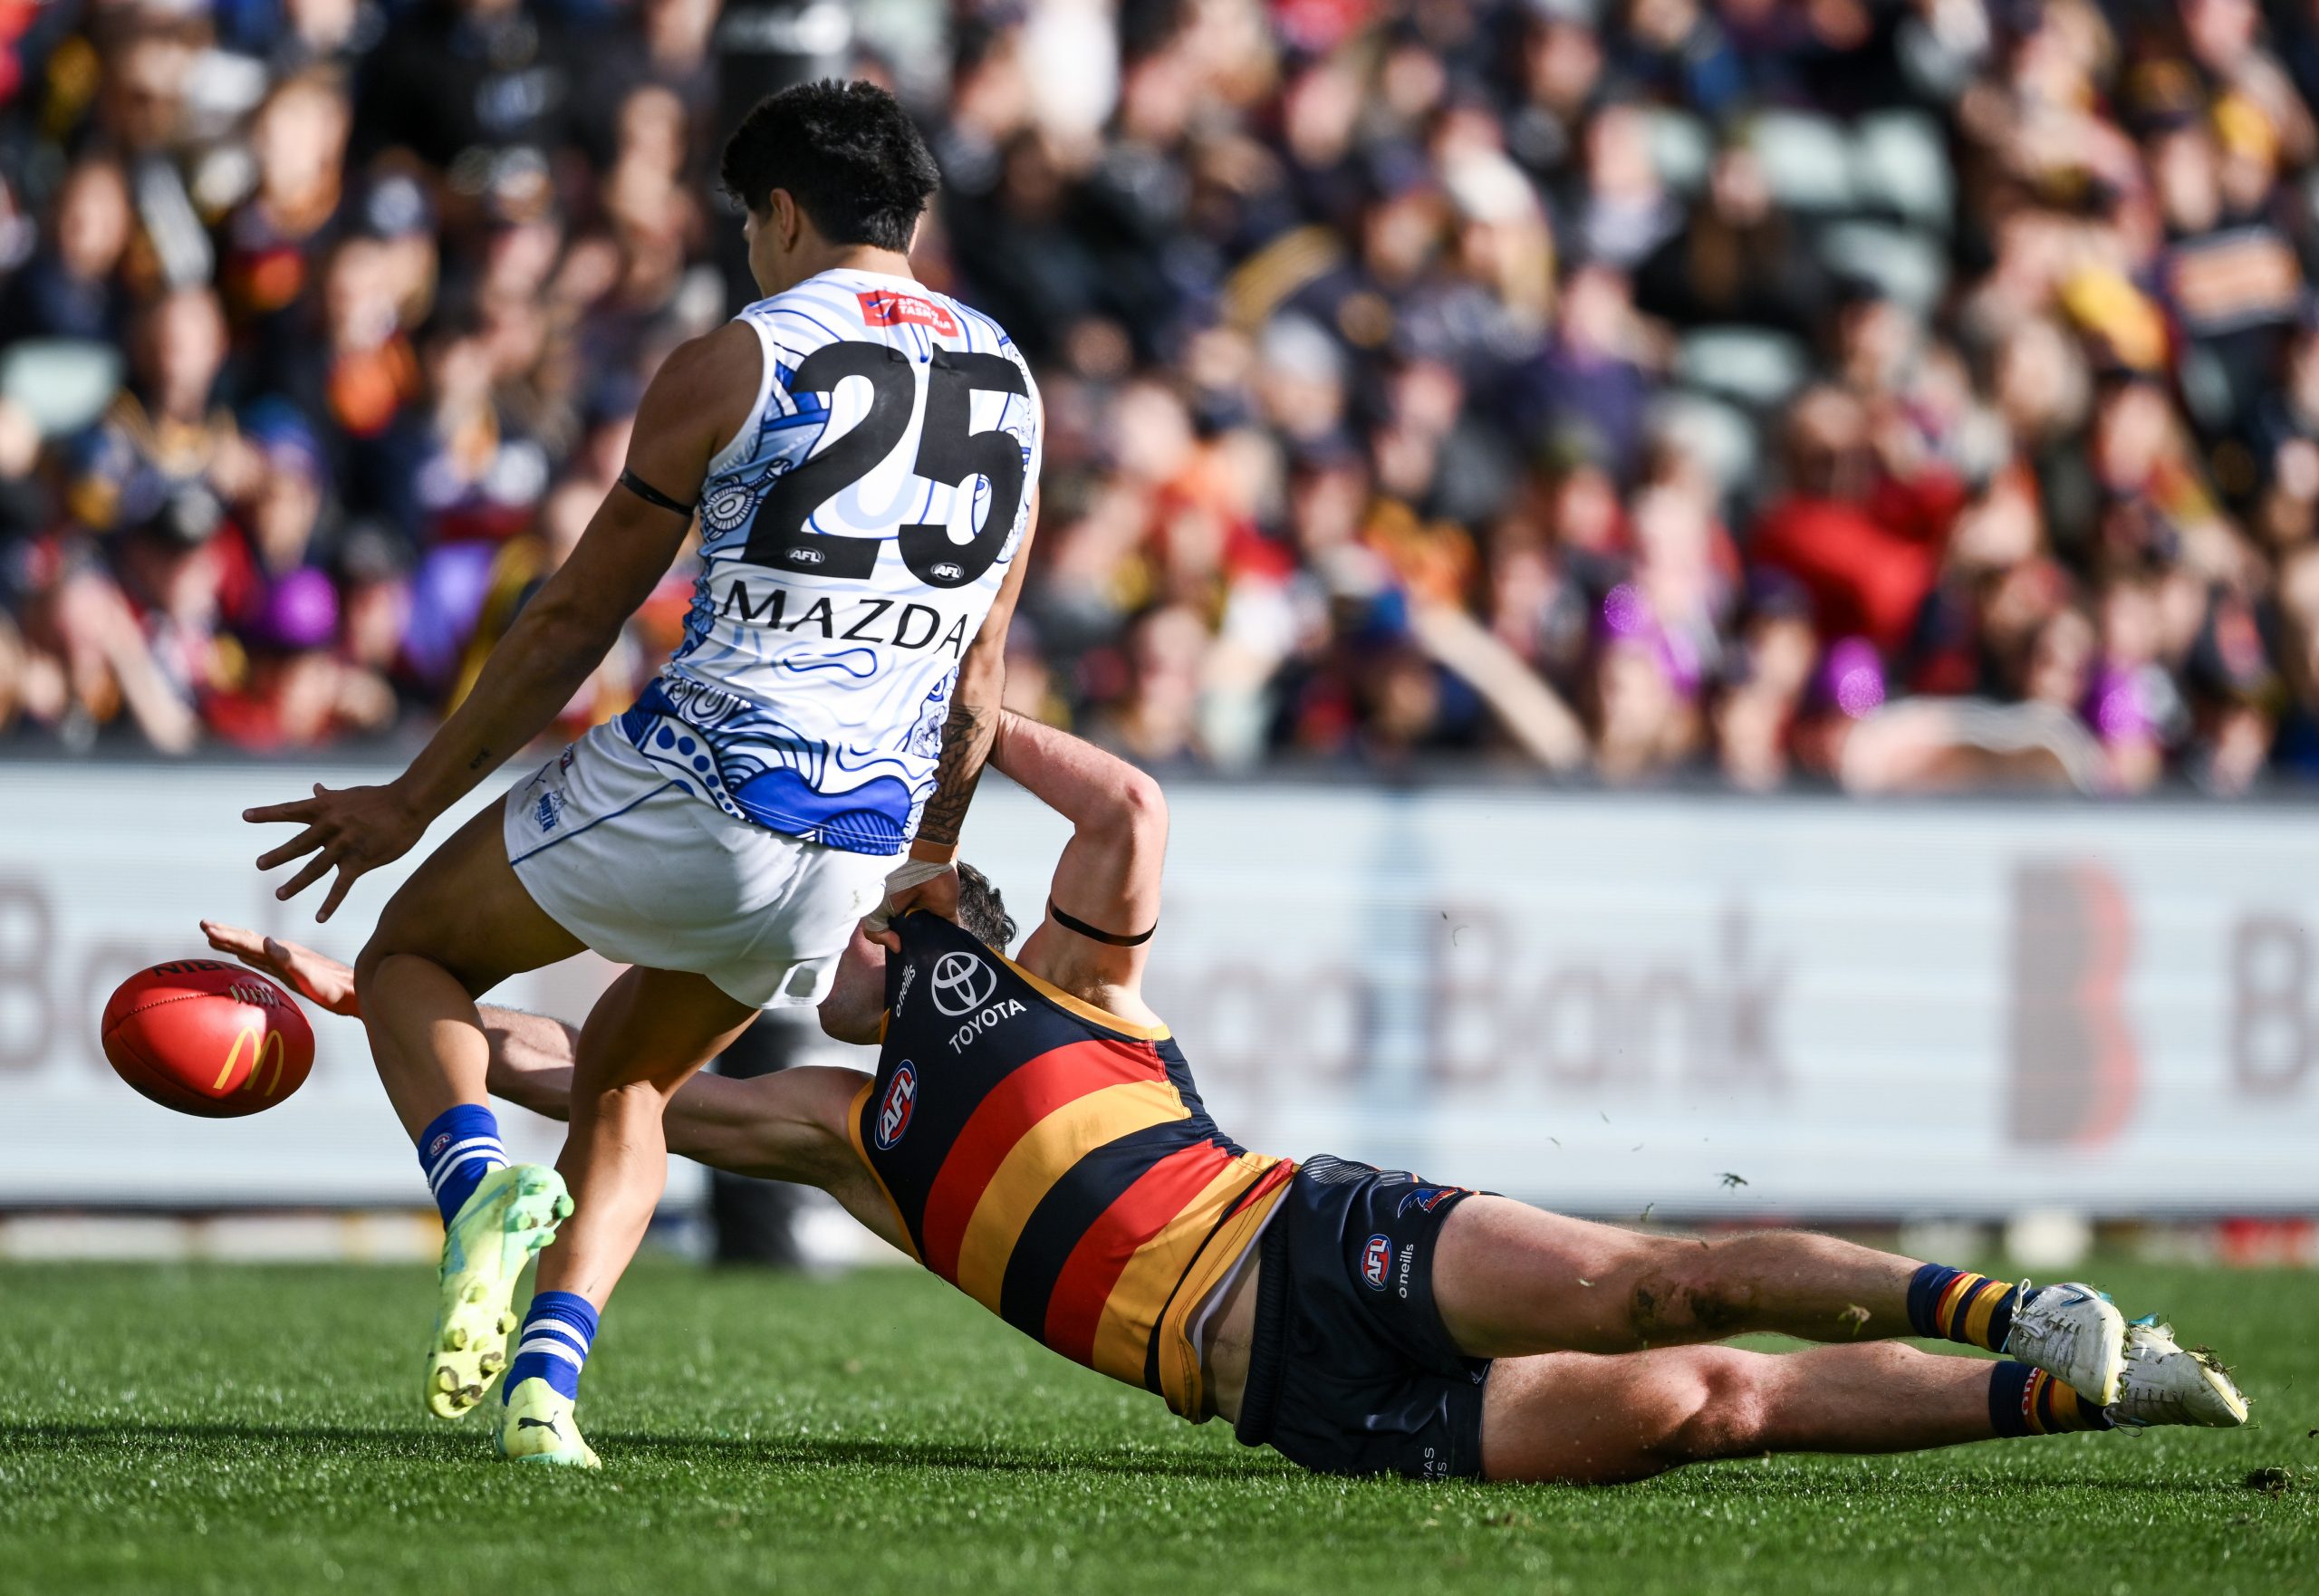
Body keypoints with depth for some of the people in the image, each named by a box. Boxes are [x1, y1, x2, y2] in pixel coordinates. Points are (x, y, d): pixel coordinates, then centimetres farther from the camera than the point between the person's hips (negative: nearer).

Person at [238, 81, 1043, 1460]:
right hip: (855, 855, 5)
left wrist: (410, 804, 11)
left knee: (411, 957, 18)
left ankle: (480, 1183, -12)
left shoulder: (733, 366, -4)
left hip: (684, 790, -5)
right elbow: (977, 675, 21)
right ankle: (545, 1381, 7)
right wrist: (931, 858, 37)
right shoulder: (1011, 391, 13)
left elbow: (573, 624, 1)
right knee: (626, 1079, 27)